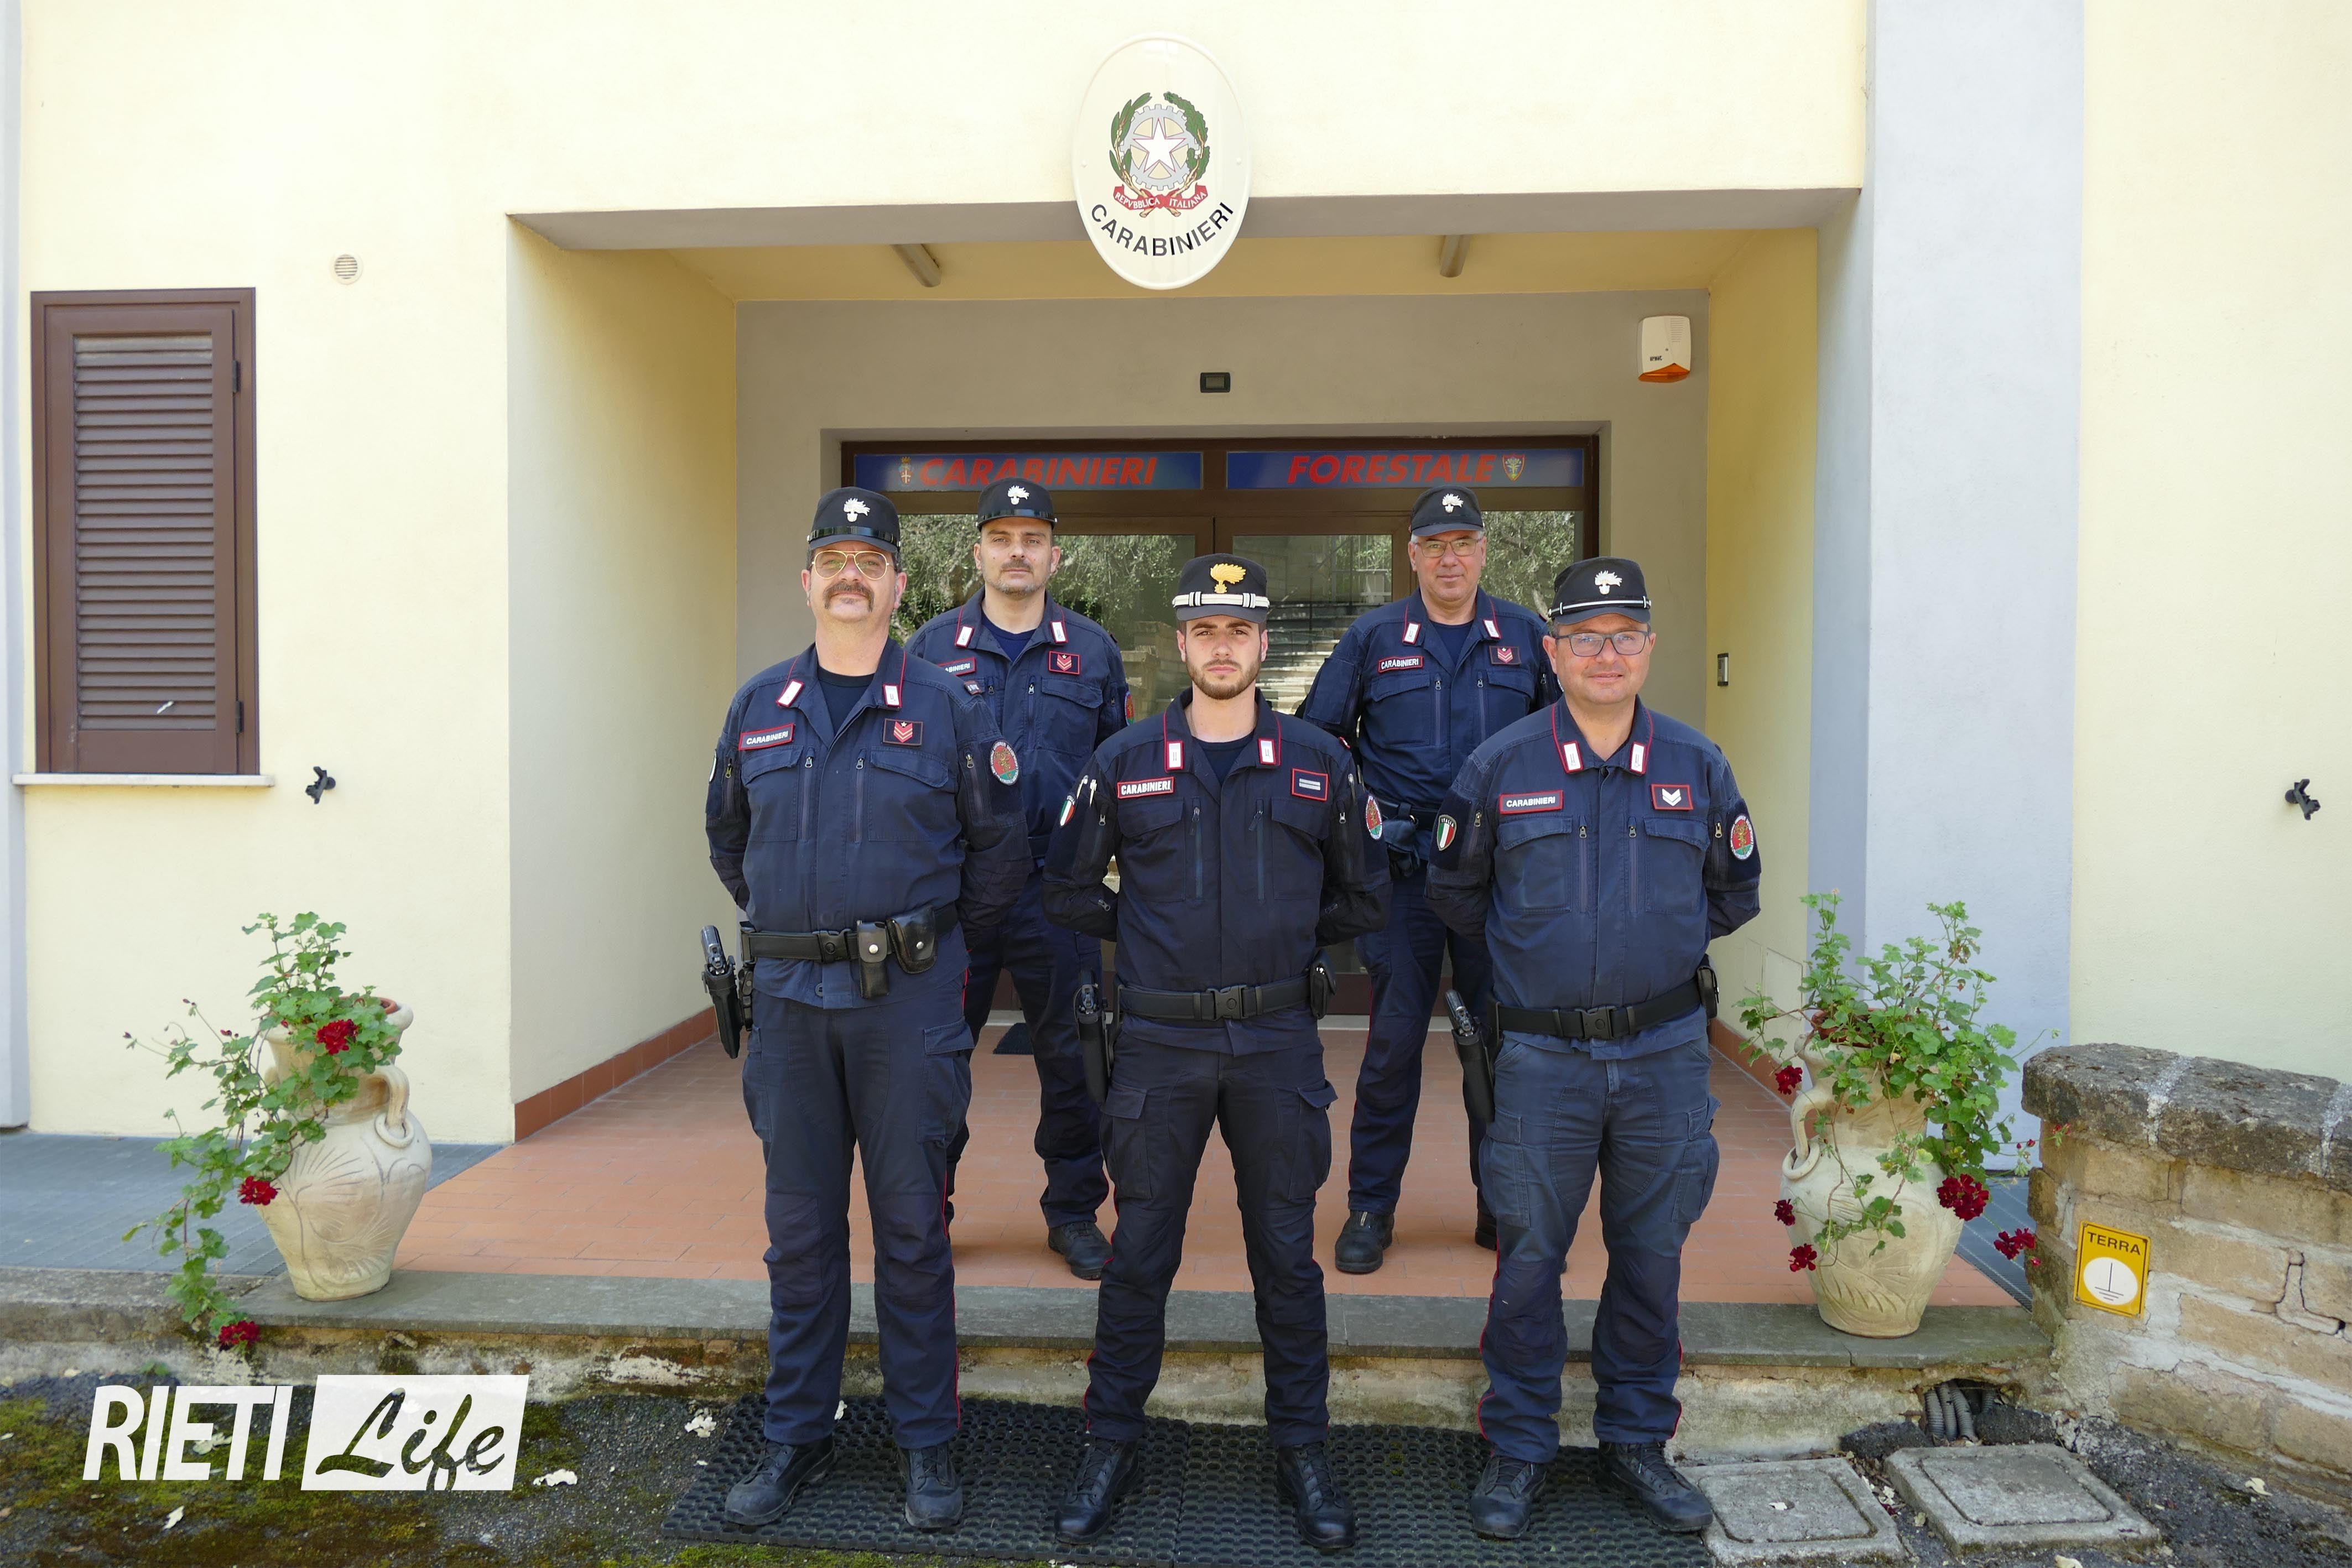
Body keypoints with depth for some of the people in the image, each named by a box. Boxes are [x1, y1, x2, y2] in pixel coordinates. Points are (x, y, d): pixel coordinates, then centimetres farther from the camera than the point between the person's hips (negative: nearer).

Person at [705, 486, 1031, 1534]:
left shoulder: (944, 708, 0)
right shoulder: (758, 708, 9)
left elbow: (1001, 846, 6)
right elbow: (728, 839, 22)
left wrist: (935, 935, 7)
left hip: (907, 1000, -2)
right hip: (789, 999, 3)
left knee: (911, 1224, 5)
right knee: (799, 1230, 11)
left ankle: (924, 1445, 20)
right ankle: (797, 1439, 26)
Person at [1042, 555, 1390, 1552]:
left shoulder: (1319, 764, 3)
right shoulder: (1125, 762, 2)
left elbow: (1363, 898, 12)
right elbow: (1069, 890, 9)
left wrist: (1292, 938, 6)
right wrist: (1145, 937, 4)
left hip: (1278, 1043, 1)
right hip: (1160, 1042, 0)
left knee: (1286, 1255, 10)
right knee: (1139, 1256, 9)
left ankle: (1302, 1451, 26)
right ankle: (1111, 1447, 25)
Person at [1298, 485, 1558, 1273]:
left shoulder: (1525, 637, 7)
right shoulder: (1373, 638, 3)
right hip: (1402, 864, -1)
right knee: (1394, 1037, 1)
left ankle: (1503, 1205, 23)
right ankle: (1370, 1207, 15)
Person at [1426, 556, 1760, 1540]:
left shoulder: (1696, 766, 3)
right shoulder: (1500, 767, -2)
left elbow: (1735, 892, 15)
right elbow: (1453, 891, 9)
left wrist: (1664, 943, 12)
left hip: (1665, 1055, 2)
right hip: (1544, 1059, -2)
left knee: (1652, 1257, 12)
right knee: (1528, 1257, 5)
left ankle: (1637, 1440, 30)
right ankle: (1518, 1449, 22)